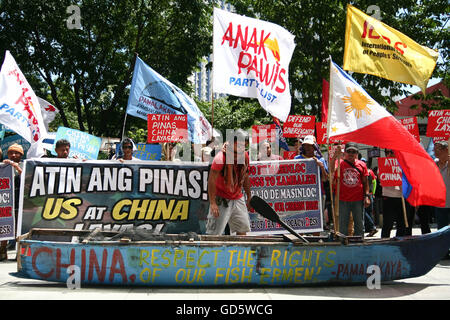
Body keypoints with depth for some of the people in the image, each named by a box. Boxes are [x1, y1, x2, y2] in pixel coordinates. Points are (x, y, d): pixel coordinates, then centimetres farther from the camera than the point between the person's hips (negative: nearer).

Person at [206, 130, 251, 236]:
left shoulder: (245, 156, 1)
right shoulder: (221, 157, -19)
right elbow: (211, 180, -20)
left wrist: (249, 197, 16)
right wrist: (212, 203, -24)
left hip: (238, 198, 6)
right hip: (221, 199, -6)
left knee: (243, 228, 8)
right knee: (214, 232, -8)